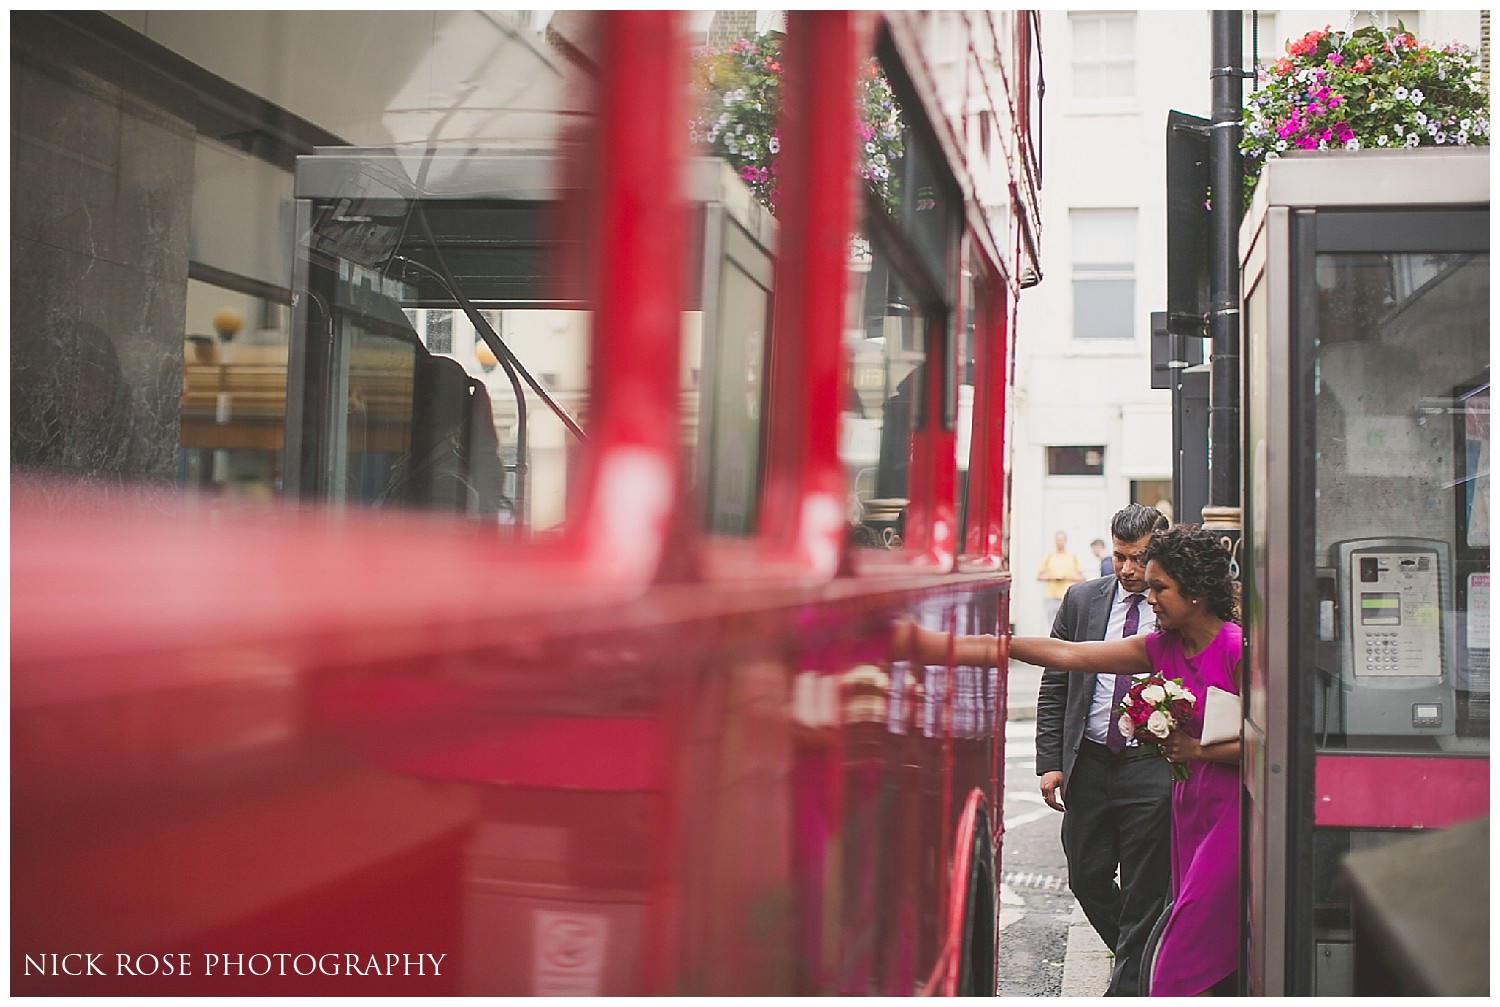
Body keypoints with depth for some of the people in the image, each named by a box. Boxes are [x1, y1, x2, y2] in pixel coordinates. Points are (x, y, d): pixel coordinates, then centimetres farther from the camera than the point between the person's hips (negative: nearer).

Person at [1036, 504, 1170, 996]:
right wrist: (1051, 761, 1)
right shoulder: (1082, 600, 5)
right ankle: (1137, 958, 37)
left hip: (1153, 768, -3)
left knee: (1144, 891, 2)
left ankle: (1128, 986, 15)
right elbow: (1054, 687, 8)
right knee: (1087, 878, 12)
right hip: (1088, 764, 4)